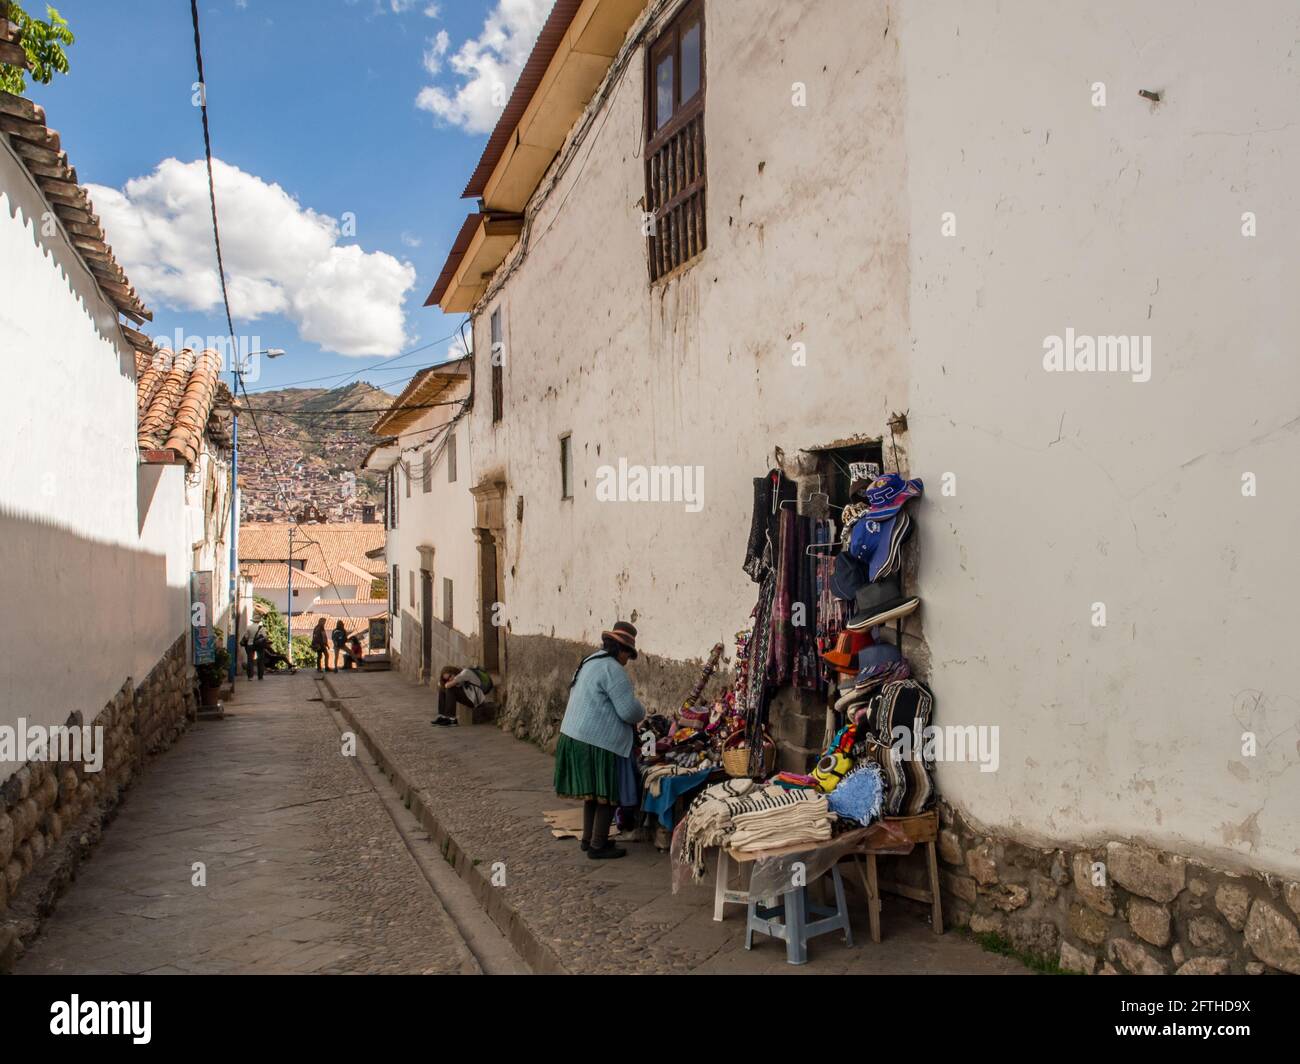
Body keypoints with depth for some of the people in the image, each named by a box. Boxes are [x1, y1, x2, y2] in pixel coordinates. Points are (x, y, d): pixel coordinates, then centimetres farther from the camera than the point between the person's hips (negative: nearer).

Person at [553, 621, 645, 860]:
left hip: (576, 737, 10)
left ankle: (589, 838, 29)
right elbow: (629, 710, -18)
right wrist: (642, 714, 4)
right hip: (597, 742, -10)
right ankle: (597, 845, 6)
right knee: (608, 794, 1)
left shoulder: (589, 663, 16)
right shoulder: (612, 668, -15)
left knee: (594, 791, 20)